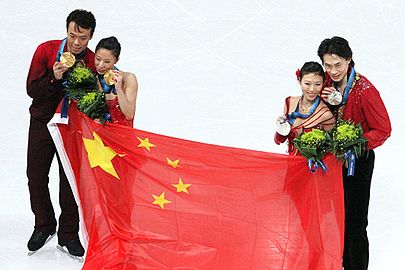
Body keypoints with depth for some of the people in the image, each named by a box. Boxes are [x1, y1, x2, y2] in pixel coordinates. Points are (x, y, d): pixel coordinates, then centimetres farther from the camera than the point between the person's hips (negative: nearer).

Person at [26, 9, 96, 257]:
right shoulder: (46, 50, -10)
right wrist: (54, 78, -26)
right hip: (43, 123, 1)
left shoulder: (93, 61, -9)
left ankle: (68, 234, 15)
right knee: (36, 178, 7)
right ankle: (44, 226, 27)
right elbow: (32, 89, -10)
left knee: (71, 181, 0)